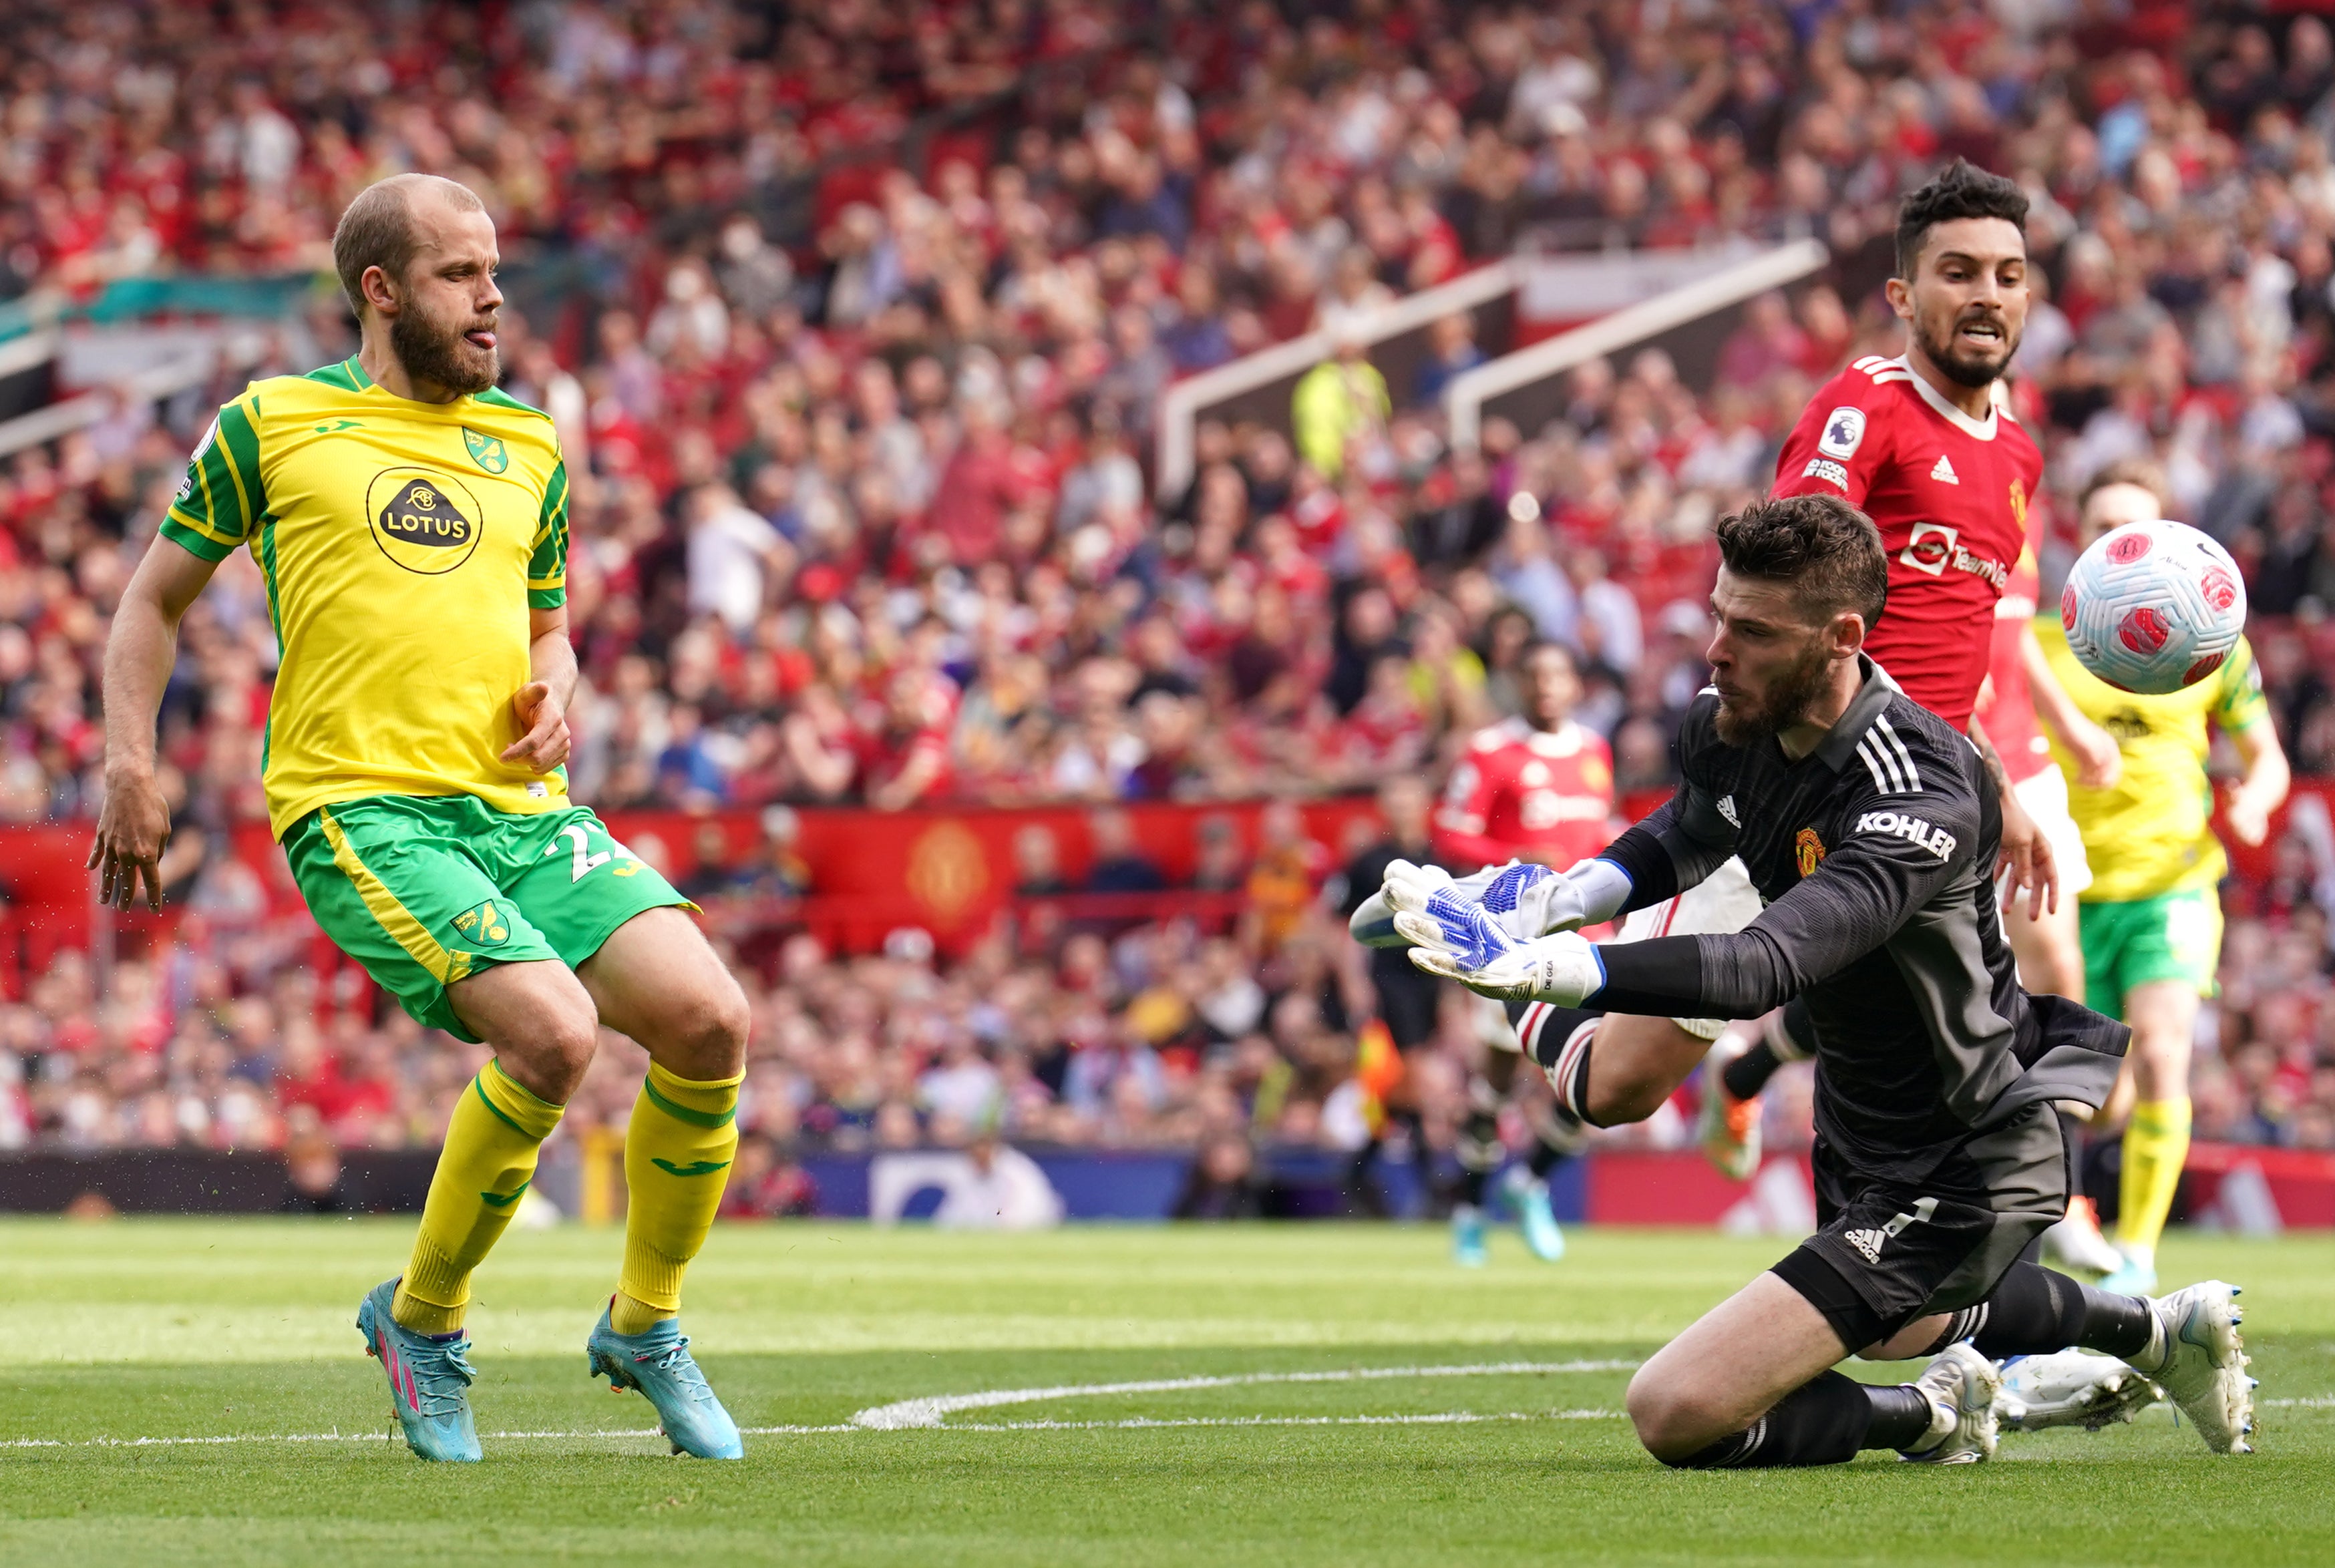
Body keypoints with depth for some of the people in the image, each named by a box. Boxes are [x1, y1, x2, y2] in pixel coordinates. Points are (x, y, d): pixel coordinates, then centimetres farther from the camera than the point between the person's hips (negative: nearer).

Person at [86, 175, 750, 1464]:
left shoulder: (529, 448, 19)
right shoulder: (274, 425, 6)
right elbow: (155, 597, 14)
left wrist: (551, 695, 7)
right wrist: (128, 764, 1)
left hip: (521, 807, 5)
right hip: (361, 811, -5)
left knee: (707, 1021, -16)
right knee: (554, 1031, -28)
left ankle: (645, 1325, 8)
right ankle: (423, 1318, -4)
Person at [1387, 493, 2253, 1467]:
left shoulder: (1921, 800, -33)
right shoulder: (1730, 724, -7)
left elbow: (1766, 970, -46)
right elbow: (1693, 831, 18)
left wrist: (1551, 970, -56)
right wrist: (1568, 895, -2)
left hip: (1963, 1174, -10)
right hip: (1862, 1144, 10)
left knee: (1675, 1412, -20)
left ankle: (1927, 1413, 1)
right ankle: (2159, 1329, 52)